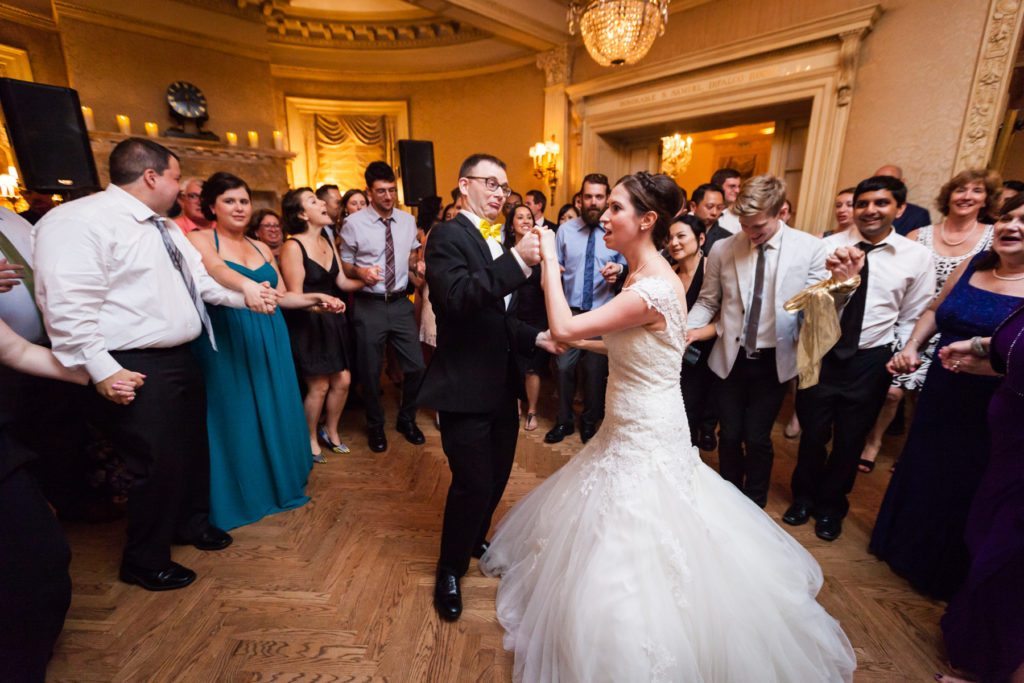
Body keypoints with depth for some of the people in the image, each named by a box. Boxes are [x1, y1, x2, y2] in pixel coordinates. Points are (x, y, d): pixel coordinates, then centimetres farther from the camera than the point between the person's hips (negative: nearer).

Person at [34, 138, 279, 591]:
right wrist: (102, 370, -24)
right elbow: (68, 308, -22)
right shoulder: (79, 222, -16)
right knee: (158, 463, 1)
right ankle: (145, 562, 26)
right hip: (136, 370, -9)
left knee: (193, 447, 22)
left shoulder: (162, 228, 14)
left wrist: (246, 296, 1)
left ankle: (191, 522, 47)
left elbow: (201, 277, 16)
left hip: (180, 358, 10)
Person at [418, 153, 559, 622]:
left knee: (497, 476, 20)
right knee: (473, 485, 0)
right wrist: (518, 261, -34)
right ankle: (450, 571, 29)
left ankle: (475, 540, 49)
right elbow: (458, 297, -30)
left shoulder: (500, 242, 13)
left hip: (501, 384, 8)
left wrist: (536, 338, 3)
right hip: (465, 387, -8)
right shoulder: (447, 236, -10)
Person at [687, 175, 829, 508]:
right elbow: (707, 301, 2)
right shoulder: (722, 249, -4)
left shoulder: (810, 248, -6)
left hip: (774, 361, -1)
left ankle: (754, 505, 37)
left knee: (757, 438, 9)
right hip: (730, 358, 1)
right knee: (729, 435, 13)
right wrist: (684, 331, -12)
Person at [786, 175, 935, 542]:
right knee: (813, 434, 14)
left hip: (870, 362, 1)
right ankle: (804, 497, 40)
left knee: (849, 441, 16)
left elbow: (912, 320, 3)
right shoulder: (828, 246, -7)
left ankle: (831, 505, 41)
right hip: (820, 354, -1)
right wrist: (833, 274, -34)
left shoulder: (918, 256, -2)